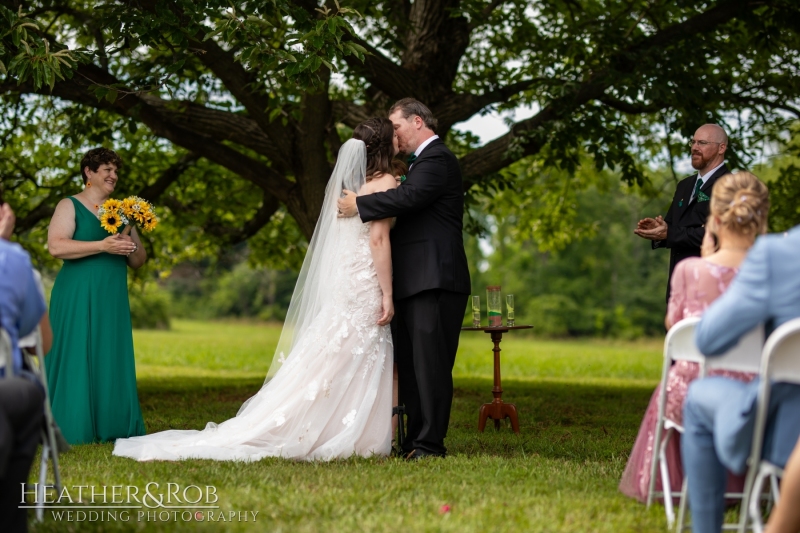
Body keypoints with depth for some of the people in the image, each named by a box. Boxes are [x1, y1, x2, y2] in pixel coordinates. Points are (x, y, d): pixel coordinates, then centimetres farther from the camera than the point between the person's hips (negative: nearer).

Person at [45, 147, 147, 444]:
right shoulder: (70, 206, 1)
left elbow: (139, 261, 19)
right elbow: (55, 246, -15)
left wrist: (131, 248, -4)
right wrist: (102, 246, -19)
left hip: (113, 298, 6)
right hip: (78, 297, -6)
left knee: (112, 359, 3)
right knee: (77, 357, -6)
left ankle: (109, 427, 7)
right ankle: (74, 429, -3)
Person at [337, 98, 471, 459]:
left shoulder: (437, 158, -8)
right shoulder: (424, 160, 24)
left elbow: (410, 197, -23)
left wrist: (359, 205, -14)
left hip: (434, 281, -10)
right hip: (416, 283, 10)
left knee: (430, 363, -8)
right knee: (409, 363, 10)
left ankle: (430, 444, -6)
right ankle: (414, 440, 15)